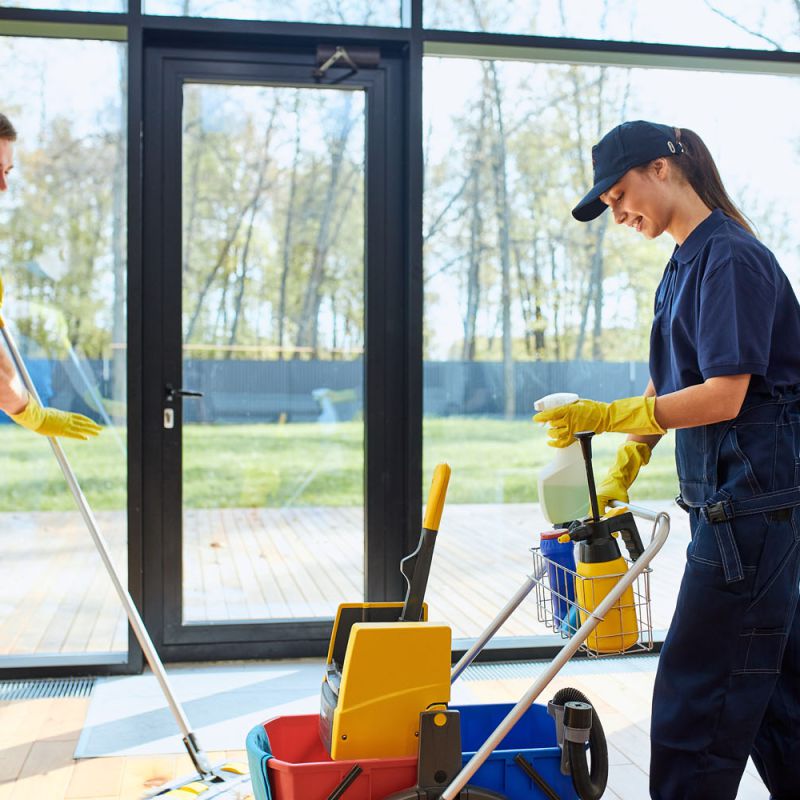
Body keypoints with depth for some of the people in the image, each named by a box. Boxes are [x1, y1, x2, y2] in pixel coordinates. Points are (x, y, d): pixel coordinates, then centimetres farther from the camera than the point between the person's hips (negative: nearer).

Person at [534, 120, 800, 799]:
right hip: (731, 496, 10)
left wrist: (606, 417, -21)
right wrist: (625, 467, 16)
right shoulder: (686, 265, 16)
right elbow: (667, 386, 21)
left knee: (697, 692, -5)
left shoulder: (731, 258, -14)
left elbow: (723, 396, -21)